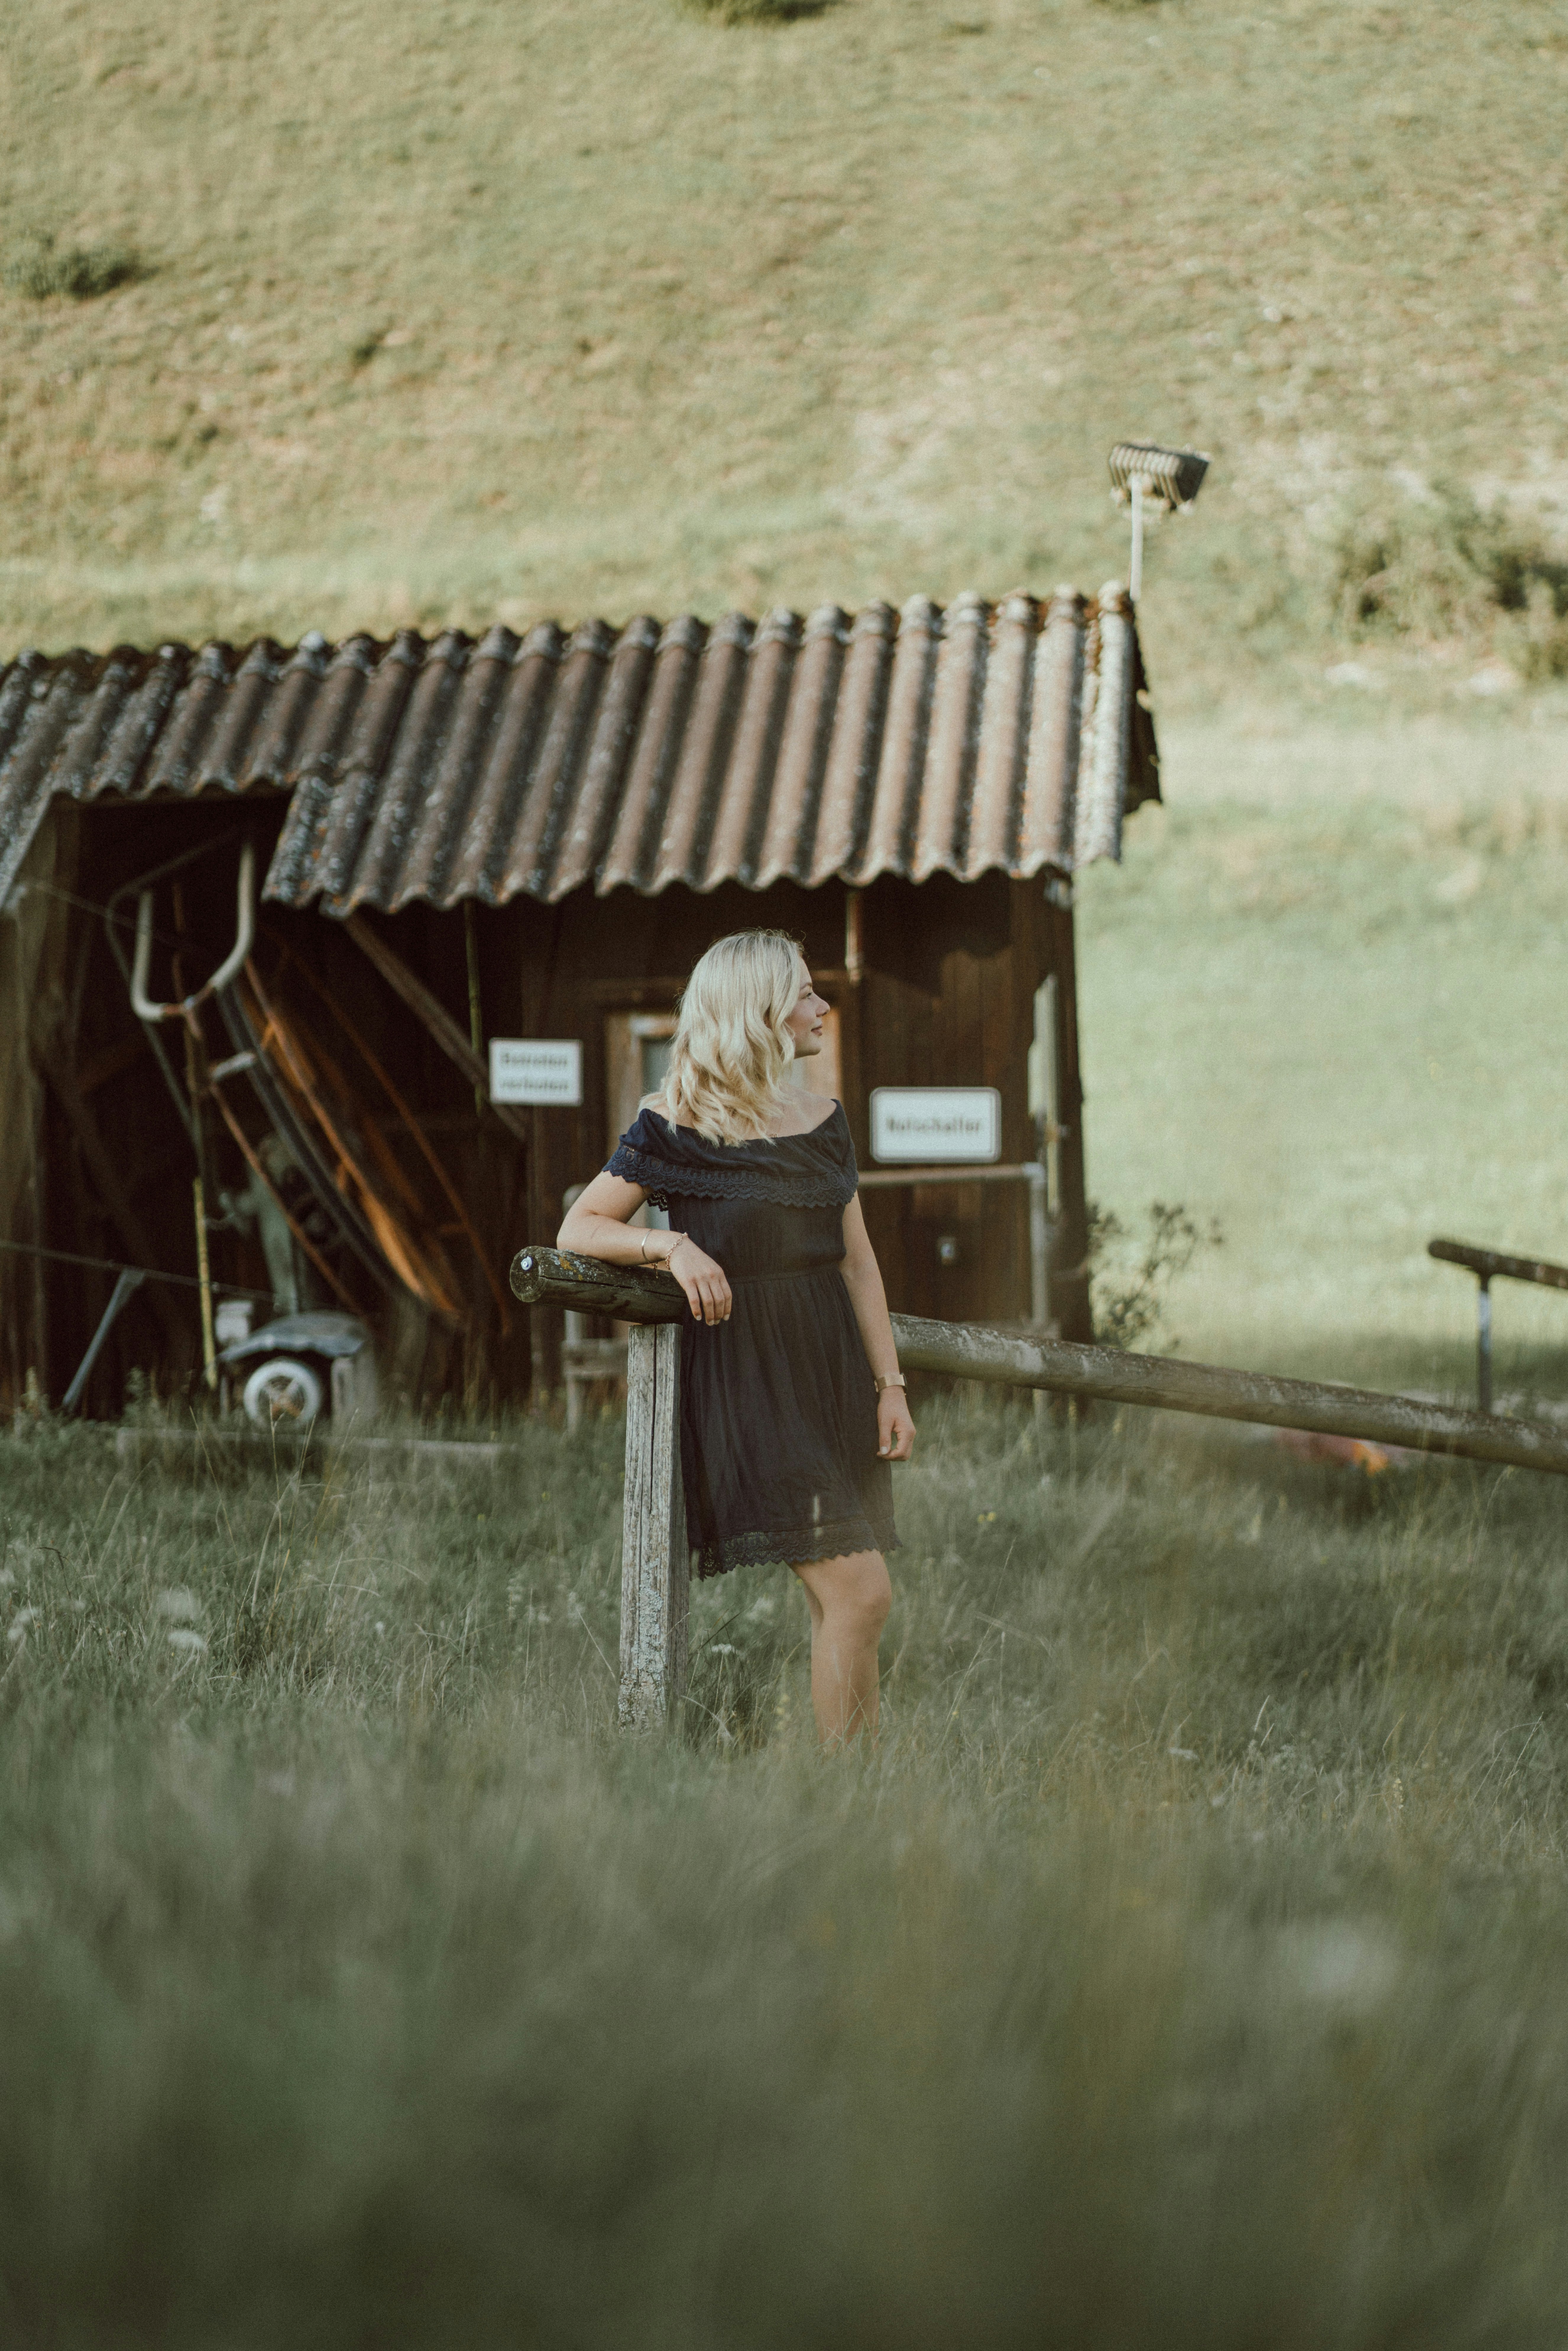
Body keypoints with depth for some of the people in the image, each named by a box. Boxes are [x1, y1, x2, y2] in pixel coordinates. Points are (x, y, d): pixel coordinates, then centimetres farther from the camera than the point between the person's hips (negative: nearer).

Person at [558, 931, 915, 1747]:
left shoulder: (822, 1120, 11)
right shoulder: (677, 1129, -6)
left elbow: (857, 1261, 15)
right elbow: (578, 1229, -4)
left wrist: (889, 1384, 10)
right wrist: (673, 1244, -21)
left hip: (831, 1367, 6)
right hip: (743, 1371, -6)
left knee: (842, 1603, 6)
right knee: (858, 1591, -14)